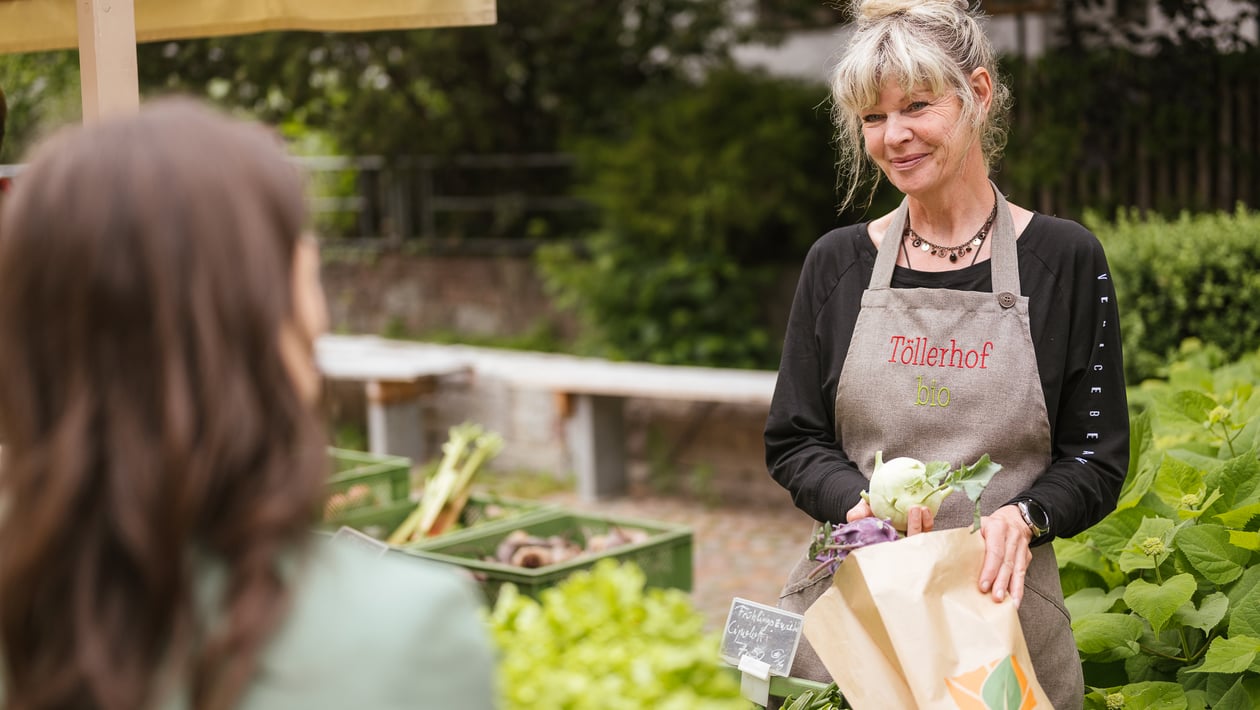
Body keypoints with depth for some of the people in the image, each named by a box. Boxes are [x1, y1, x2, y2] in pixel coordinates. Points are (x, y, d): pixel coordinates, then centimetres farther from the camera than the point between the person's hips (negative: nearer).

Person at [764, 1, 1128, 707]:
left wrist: (1024, 516, -21)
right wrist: (864, 504, -15)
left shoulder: (1066, 258, -1)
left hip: (1003, 604, -1)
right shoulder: (838, 262, 5)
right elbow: (792, 440, 5)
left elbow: (1098, 458, 0)